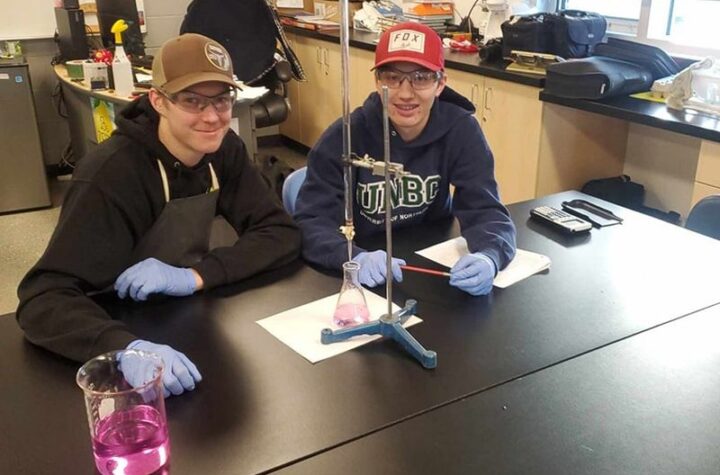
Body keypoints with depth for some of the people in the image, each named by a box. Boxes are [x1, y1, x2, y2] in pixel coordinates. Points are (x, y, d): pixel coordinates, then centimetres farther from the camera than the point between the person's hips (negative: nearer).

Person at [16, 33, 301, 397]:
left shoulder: (223, 149, -6)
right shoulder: (114, 173, -23)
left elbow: (282, 234, -12)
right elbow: (43, 297, -30)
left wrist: (194, 276, -27)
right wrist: (129, 348, -48)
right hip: (128, 329, -3)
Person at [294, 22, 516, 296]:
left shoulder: (460, 130, -8)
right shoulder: (344, 137, -14)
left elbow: (486, 210, -14)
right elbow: (310, 221, -20)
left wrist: (487, 257, -36)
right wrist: (355, 259, -40)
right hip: (361, 282, -1)